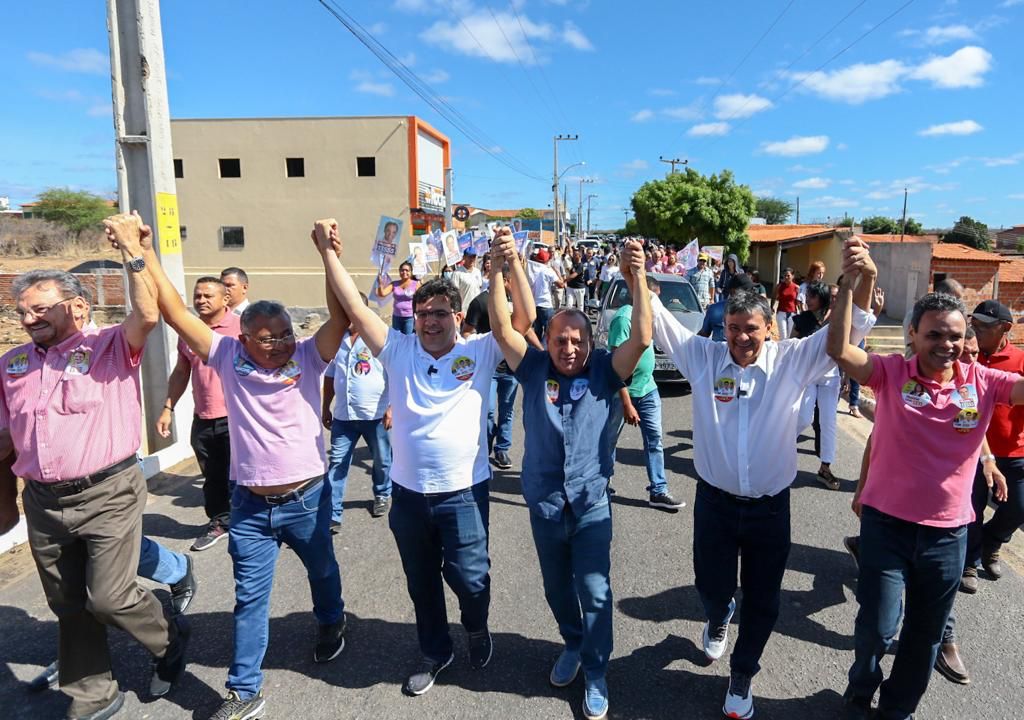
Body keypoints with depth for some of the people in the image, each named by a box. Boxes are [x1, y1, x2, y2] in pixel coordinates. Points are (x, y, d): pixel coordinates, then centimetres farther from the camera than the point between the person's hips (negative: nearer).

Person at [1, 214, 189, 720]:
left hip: (109, 494, -6)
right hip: (43, 502, 6)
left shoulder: (110, 347, -6)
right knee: (69, 607, 16)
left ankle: (170, 640, 25)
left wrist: (133, 252, -30)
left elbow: (147, 316, -27)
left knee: (108, 597, -7)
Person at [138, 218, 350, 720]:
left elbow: (340, 313, -24)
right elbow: (175, 313, -12)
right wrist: (146, 254, -19)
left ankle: (331, 623, 54)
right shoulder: (228, 357, -8)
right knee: (250, 597, 10)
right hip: (250, 504, 1)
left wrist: (327, 252, -32)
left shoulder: (308, 356, -11)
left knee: (322, 570, 24)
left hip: (308, 497, 0)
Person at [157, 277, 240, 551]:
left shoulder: (240, 327, -9)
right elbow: (181, 373, 18)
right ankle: (220, 522, 32)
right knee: (213, 478, 16)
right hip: (202, 421, 5)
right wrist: (168, 408, 13)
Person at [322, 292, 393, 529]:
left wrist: (391, 407, -13)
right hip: (343, 414, 4)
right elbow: (329, 376, 14)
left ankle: (382, 495, 39)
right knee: (337, 463, 2)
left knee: (381, 460, 15)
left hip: (375, 414, -3)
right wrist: (326, 408, 14)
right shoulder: (336, 338, 5)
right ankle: (332, 514, 8)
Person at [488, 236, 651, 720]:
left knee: (595, 591, 6)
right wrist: (499, 272, -24)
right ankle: (573, 644, 47)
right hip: (543, 503, 2)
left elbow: (641, 338, -20)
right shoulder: (534, 368, -6)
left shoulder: (603, 370, -8)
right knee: (556, 587, 21)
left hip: (591, 503, -2)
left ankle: (595, 672, 27)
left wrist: (638, 279, -28)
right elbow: (502, 328, -15)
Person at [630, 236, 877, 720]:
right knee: (712, 586, 18)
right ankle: (718, 621, 56)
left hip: (770, 506, 0)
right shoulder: (704, 357, -7)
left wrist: (864, 280, -31)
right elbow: (660, 321, -10)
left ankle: (742, 677, 40)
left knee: (762, 600, 14)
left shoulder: (792, 361, -7)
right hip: (715, 500, 0)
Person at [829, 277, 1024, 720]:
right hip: (886, 522, -3)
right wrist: (848, 283, -34)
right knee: (876, 627, 7)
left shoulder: (984, 382, -4)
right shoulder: (891, 373, -11)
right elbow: (839, 350, -26)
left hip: (949, 531, 3)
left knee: (926, 633, 20)